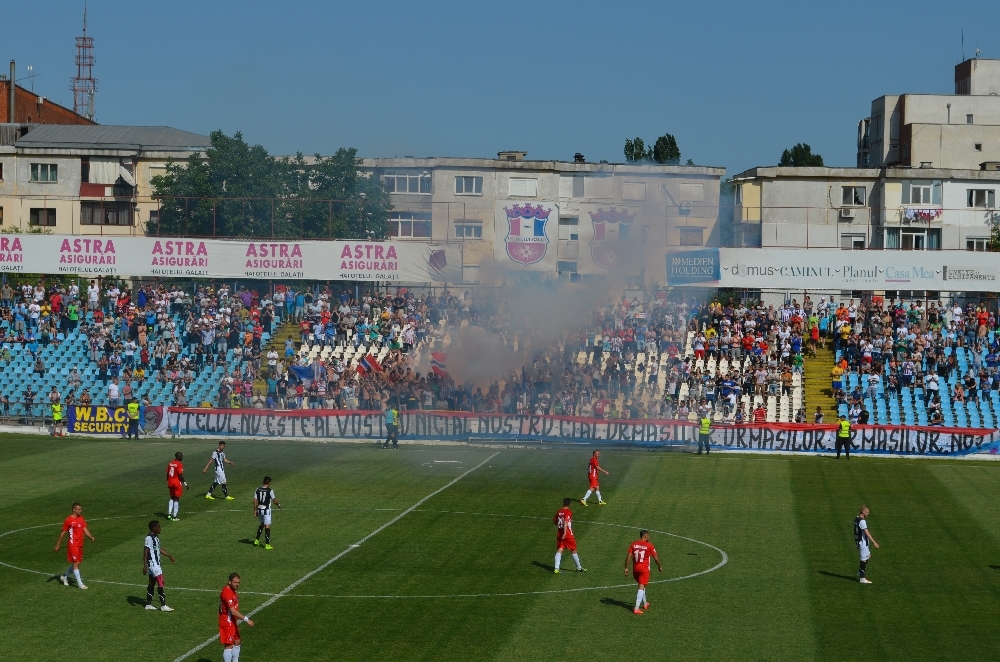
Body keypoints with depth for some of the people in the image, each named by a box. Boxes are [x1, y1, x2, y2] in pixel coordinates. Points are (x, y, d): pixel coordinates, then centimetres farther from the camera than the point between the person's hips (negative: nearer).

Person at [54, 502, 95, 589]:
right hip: (73, 545, -8)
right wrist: (57, 545, -3)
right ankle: (80, 584, -6)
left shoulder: (81, 518, 10)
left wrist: (91, 537, -10)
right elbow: (62, 533, -6)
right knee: (76, 563, -8)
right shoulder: (69, 520, -11)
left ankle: (65, 576, 34)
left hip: (80, 545, 8)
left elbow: (85, 529, 9)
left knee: (77, 563, 14)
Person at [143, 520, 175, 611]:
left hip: (156, 564, 10)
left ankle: (148, 604, 20)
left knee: (151, 583, 13)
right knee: (160, 584, -9)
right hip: (152, 563, -10)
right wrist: (145, 566, -24)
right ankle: (163, 605, -7)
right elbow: (145, 552, -21)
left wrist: (169, 556, 28)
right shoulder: (149, 538, -19)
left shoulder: (156, 537, 11)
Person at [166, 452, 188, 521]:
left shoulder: (170, 463, 6)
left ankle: (169, 514, 15)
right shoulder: (179, 464, -14)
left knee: (172, 498, 21)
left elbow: (167, 474, 10)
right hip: (177, 483, -6)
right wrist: (184, 483, -8)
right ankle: (174, 516, 3)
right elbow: (180, 475, -18)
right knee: (176, 499, 2)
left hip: (170, 482, 6)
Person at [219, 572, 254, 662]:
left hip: (233, 622, 10)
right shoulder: (227, 593, -25)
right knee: (229, 646, -7)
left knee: (237, 642, 18)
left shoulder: (232, 590, 7)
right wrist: (246, 619, -27)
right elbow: (233, 611, -28)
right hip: (227, 623, -10)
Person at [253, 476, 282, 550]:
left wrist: (256, 511, 11)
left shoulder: (258, 490, 1)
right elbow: (274, 501, -6)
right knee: (267, 526, -1)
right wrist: (278, 505, 16)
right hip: (266, 510, -5)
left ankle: (257, 540, 29)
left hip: (259, 510, 5)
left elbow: (255, 501, 2)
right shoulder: (270, 491, -13)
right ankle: (267, 544, -1)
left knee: (262, 524, 25)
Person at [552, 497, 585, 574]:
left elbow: (554, 521, 17)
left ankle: (556, 568, -13)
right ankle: (579, 567, 23)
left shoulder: (559, 511, 7)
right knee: (573, 551, 9)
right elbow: (566, 522, -27)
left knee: (559, 550, 1)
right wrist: (565, 532, -33)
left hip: (559, 534, 5)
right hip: (568, 535, -5)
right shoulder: (568, 512, -13)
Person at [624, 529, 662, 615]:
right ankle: (636, 608, -14)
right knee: (641, 587, -5)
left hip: (635, 569, 5)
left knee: (641, 585, 24)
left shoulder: (633, 544, 2)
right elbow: (656, 558, -1)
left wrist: (626, 568, 1)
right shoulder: (649, 545, -8)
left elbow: (628, 556, -4)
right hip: (644, 569, -5)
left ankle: (644, 603, 39)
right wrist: (659, 566, 15)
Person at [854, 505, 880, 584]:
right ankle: (862, 578, 4)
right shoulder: (862, 521, -21)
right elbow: (867, 533, -25)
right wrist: (874, 542, -26)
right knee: (864, 559, -2)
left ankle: (859, 574, 24)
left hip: (859, 541, 10)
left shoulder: (856, 519, 10)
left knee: (868, 555, 21)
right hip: (862, 542, -10)